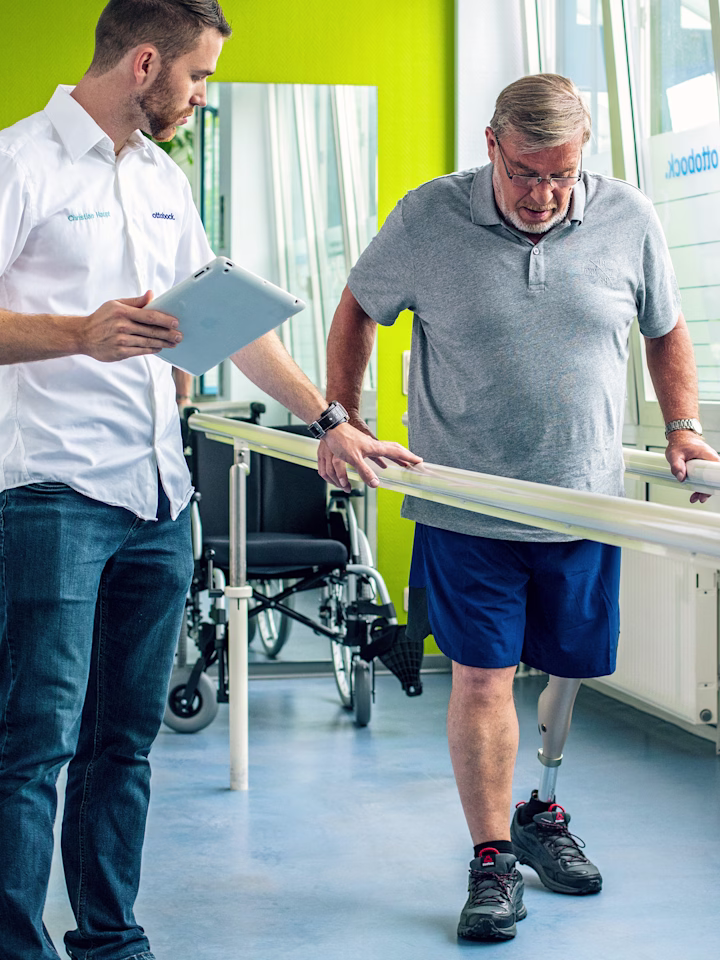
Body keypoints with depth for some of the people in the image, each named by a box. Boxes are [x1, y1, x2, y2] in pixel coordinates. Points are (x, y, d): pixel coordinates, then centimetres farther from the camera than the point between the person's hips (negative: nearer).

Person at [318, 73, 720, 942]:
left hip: (583, 503, 3)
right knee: (482, 676, -4)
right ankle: (491, 860, 9)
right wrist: (340, 420, 3)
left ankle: (542, 813, 37)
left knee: (568, 671, 13)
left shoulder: (628, 220, -1)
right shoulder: (427, 219, -6)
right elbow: (358, 308, 8)